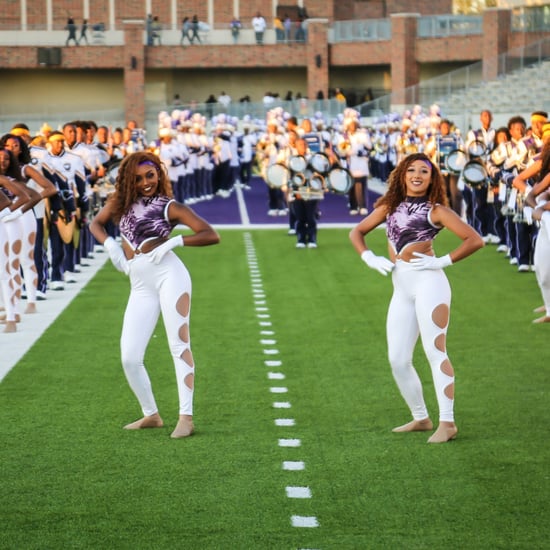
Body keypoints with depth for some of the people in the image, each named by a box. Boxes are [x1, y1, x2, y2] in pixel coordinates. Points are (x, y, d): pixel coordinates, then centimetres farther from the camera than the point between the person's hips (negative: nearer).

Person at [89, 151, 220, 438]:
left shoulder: (170, 207, 2)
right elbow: (96, 224, 29)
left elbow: (212, 235, -4)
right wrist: (110, 245, 10)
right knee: (129, 358, 0)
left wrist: (175, 242, -14)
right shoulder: (121, 201, 14)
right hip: (140, 286, 5)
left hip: (168, 274, -5)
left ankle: (186, 417, -12)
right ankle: (151, 415, 16)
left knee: (179, 345, -10)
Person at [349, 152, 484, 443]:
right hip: (401, 288, 6)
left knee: (435, 351, -12)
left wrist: (444, 261, -11)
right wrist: (369, 258, 7)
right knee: (398, 360, 6)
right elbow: (357, 232, 23)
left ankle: (447, 422, -14)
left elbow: (475, 240, -6)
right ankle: (420, 419, 19)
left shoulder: (435, 210, 1)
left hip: (427, 281, -6)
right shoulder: (390, 206, 15)